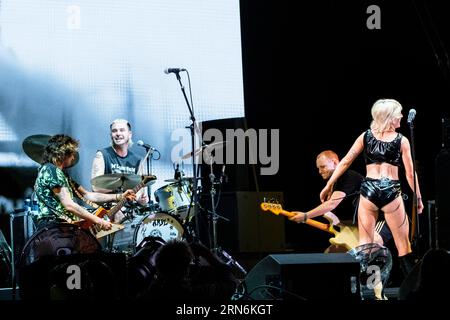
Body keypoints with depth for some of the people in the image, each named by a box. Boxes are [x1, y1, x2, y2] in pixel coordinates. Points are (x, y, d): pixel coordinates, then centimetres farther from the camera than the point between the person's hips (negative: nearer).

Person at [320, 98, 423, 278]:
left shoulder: (365, 136, 7)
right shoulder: (401, 141, 0)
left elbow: (345, 162, 5)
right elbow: (410, 173, -1)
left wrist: (329, 185, 11)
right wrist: (418, 198, 9)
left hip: (368, 190, 2)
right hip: (391, 192, -2)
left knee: (365, 243, 8)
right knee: (403, 242, 7)